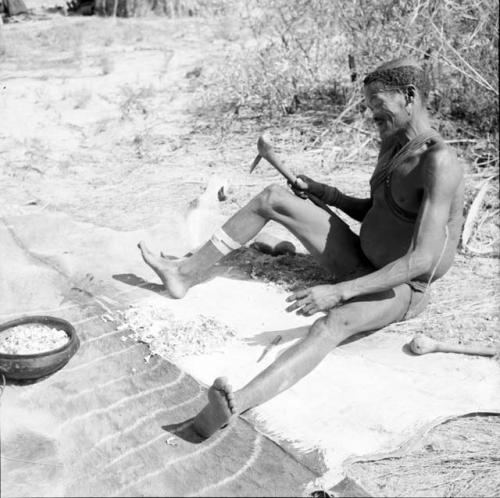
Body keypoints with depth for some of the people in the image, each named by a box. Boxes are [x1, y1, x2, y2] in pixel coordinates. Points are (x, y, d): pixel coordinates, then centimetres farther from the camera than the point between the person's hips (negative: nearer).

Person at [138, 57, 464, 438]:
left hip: (400, 289, -8)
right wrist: (324, 193, 2)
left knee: (331, 323, -43)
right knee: (272, 198, 1)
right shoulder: (392, 142, 4)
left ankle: (233, 406, -66)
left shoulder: (439, 163, -26)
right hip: (361, 262, 9)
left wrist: (338, 292, -41)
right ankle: (188, 275, 3)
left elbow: (422, 260, -34)